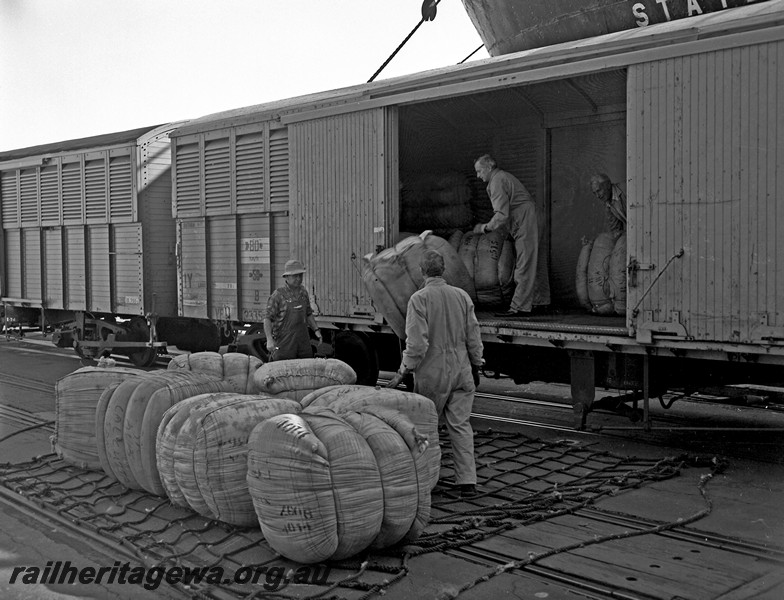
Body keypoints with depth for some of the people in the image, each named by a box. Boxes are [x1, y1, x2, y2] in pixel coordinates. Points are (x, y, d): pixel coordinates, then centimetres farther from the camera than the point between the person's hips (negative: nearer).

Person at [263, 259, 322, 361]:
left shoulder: (303, 292, 8)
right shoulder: (278, 295, -10)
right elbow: (267, 318, -11)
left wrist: (316, 330, 11)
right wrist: (269, 340, -21)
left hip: (303, 341, 6)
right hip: (284, 343, -6)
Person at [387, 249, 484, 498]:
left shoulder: (419, 298, -13)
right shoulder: (462, 296, 2)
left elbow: (417, 343, -18)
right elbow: (474, 337, 6)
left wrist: (403, 372, -9)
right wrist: (476, 366, 18)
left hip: (431, 374, -4)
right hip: (461, 371, 4)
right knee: (460, 425, 8)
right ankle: (467, 481, 5)